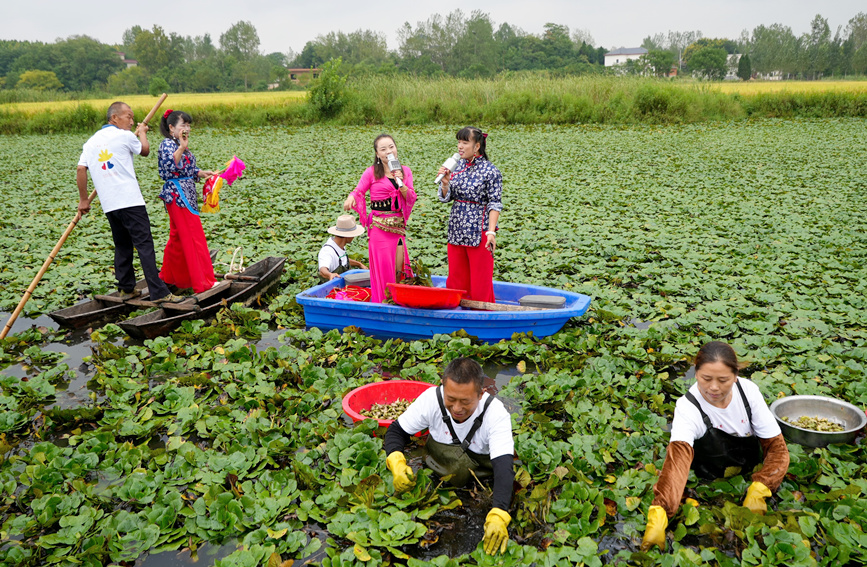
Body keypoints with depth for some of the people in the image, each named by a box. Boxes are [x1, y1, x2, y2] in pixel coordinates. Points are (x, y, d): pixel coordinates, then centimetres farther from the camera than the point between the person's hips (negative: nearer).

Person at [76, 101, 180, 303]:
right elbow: (145, 151, 16)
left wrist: (84, 199, 13)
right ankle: (159, 292, -11)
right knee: (144, 245, -8)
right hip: (130, 201, -6)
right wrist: (142, 133, 35)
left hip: (109, 204, 6)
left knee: (122, 246, 17)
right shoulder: (125, 136, -1)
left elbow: (81, 169, 7)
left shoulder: (91, 141, 15)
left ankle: (126, 288, 23)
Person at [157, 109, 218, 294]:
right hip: (178, 195, -10)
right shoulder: (168, 144, -11)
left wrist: (202, 173, 9)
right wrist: (181, 147, -33)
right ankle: (203, 282, -6)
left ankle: (169, 277, 30)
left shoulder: (180, 145, 16)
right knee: (194, 238, -9)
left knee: (178, 237, 17)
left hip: (186, 194, 10)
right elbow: (169, 166, -29)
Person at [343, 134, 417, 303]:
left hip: (398, 224, 4)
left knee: (399, 266, 4)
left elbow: (411, 199, 3)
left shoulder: (405, 171, 9)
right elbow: (359, 191, -2)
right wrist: (351, 197, -25)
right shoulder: (371, 172, -1)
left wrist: (401, 184, -14)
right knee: (383, 265, -2)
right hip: (379, 225, -4)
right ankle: (382, 301, 10)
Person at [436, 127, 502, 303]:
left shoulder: (490, 171, -8)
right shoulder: (457, 166, 8)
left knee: (480, 281, 0)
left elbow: (495, 204, -9)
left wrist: (491, 232, -18)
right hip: (456, 229, 6)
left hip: (478, 231, -6)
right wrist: (445, 182, -9)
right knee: (456, 279, 12)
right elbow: (445, 197, 11)